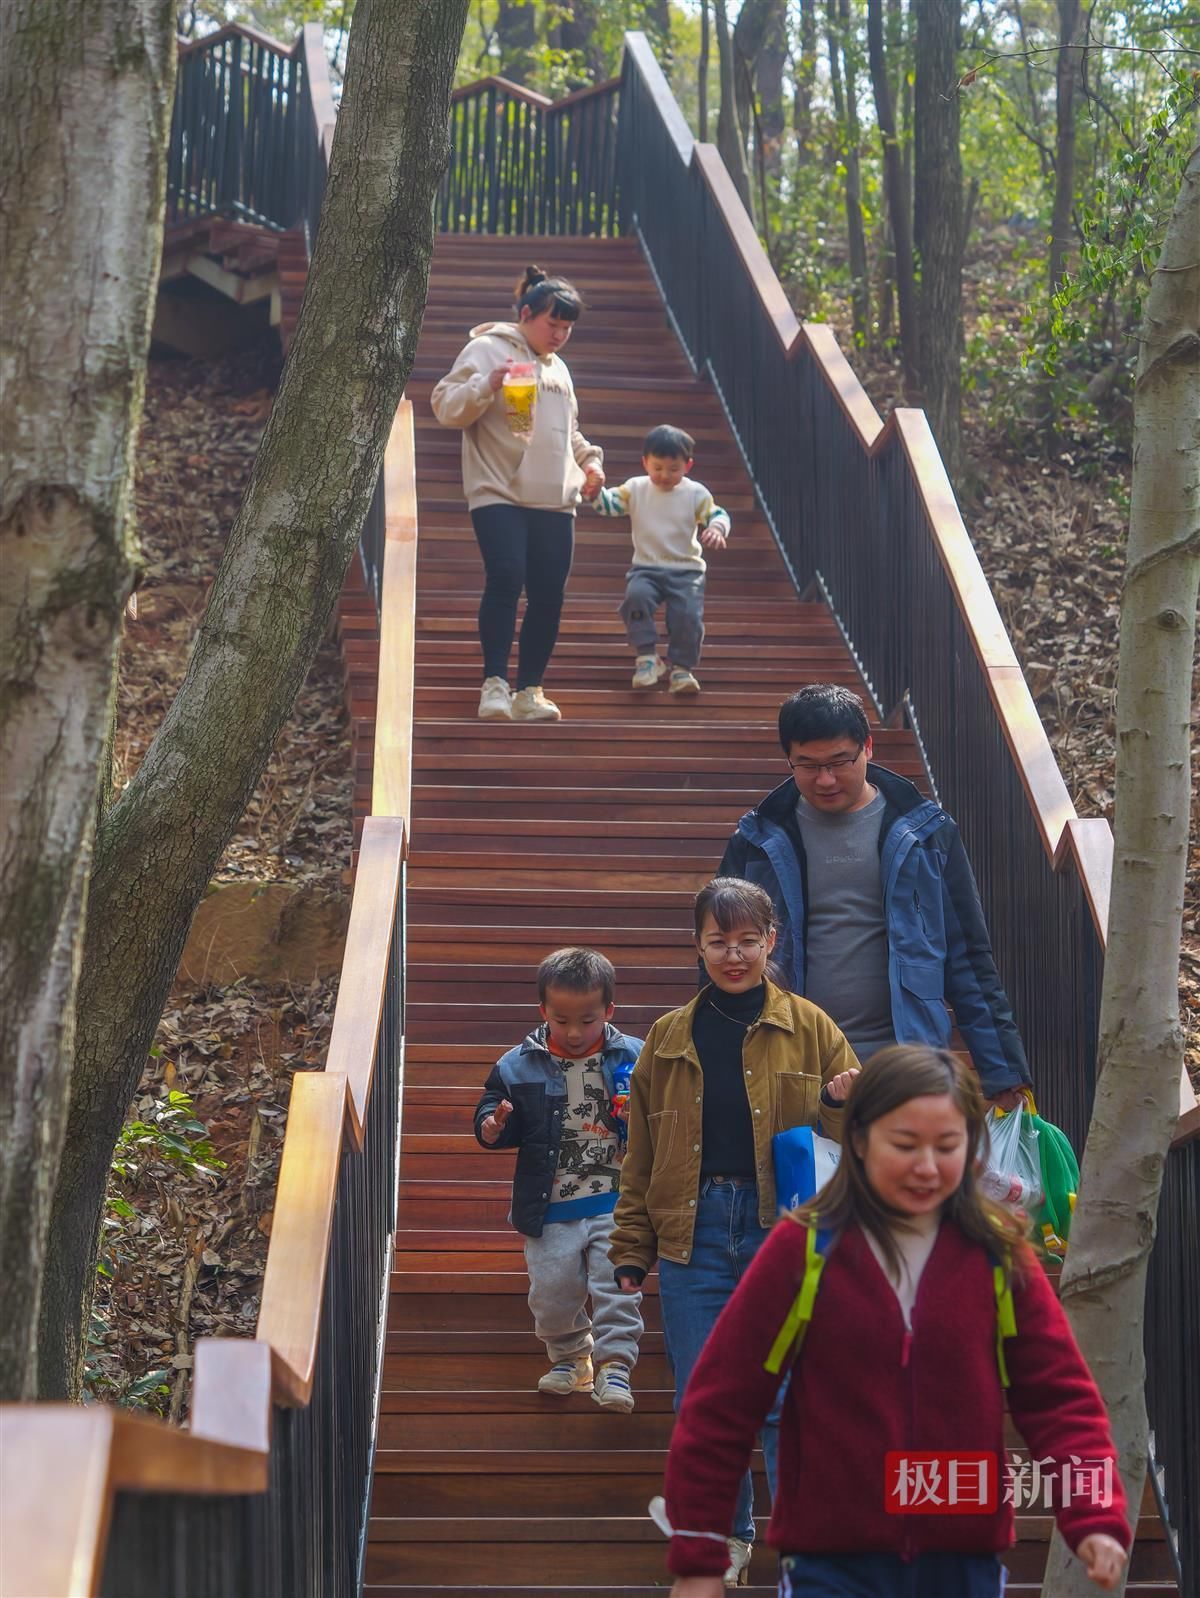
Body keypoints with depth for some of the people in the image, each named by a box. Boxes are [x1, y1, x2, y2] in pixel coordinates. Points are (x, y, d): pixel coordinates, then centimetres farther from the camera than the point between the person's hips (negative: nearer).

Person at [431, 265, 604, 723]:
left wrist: (589, 459, 17)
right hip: (499, 495, -7)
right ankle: (495, 682, -17)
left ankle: (529, 692, 11)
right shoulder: (487, 350, 1)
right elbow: (446, 406, -8)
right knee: (506, 578, -22)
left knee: (548, 595, 2)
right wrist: (487, 385, -24)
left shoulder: (557, 368, 23)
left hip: (554, 501, 7)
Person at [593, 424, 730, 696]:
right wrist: (596, 490, -25)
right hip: (646, 568, 0)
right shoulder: (635, 489, 4)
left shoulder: (696, 494, 1)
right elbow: (608, 504, -2)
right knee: (636, 596, -31)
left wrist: (716, 529, -28)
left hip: (686, 570, 0)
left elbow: (718, 515, -3)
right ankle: (646, 656, -17)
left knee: (688, 614, -22)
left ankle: (681, 666, -1)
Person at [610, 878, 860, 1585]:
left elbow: (849, 1140, 8)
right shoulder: (670, 1038, 10)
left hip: (783, 1229, -2)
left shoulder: (809, 1028, 4)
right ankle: (727, 1535, 22)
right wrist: (632, 1251, 10)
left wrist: (846, 1106, -15)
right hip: (693, 1230, 2)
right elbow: (641, 1157, 13)